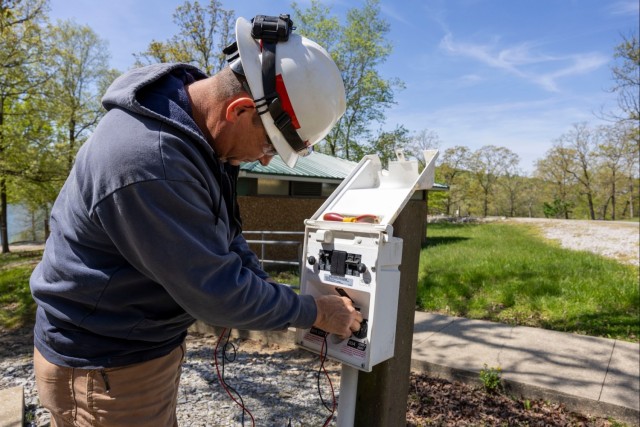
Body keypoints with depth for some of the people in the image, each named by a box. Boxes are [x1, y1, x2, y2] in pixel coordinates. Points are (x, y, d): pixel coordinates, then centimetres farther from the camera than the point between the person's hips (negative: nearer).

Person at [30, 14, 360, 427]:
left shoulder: (198, 126, -4)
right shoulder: (148, 159, -34)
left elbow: (220, 230, 7)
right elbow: (215, 290, -27)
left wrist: (269, 289, 0)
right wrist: (315, 311, -15)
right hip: (106, 364, -8)